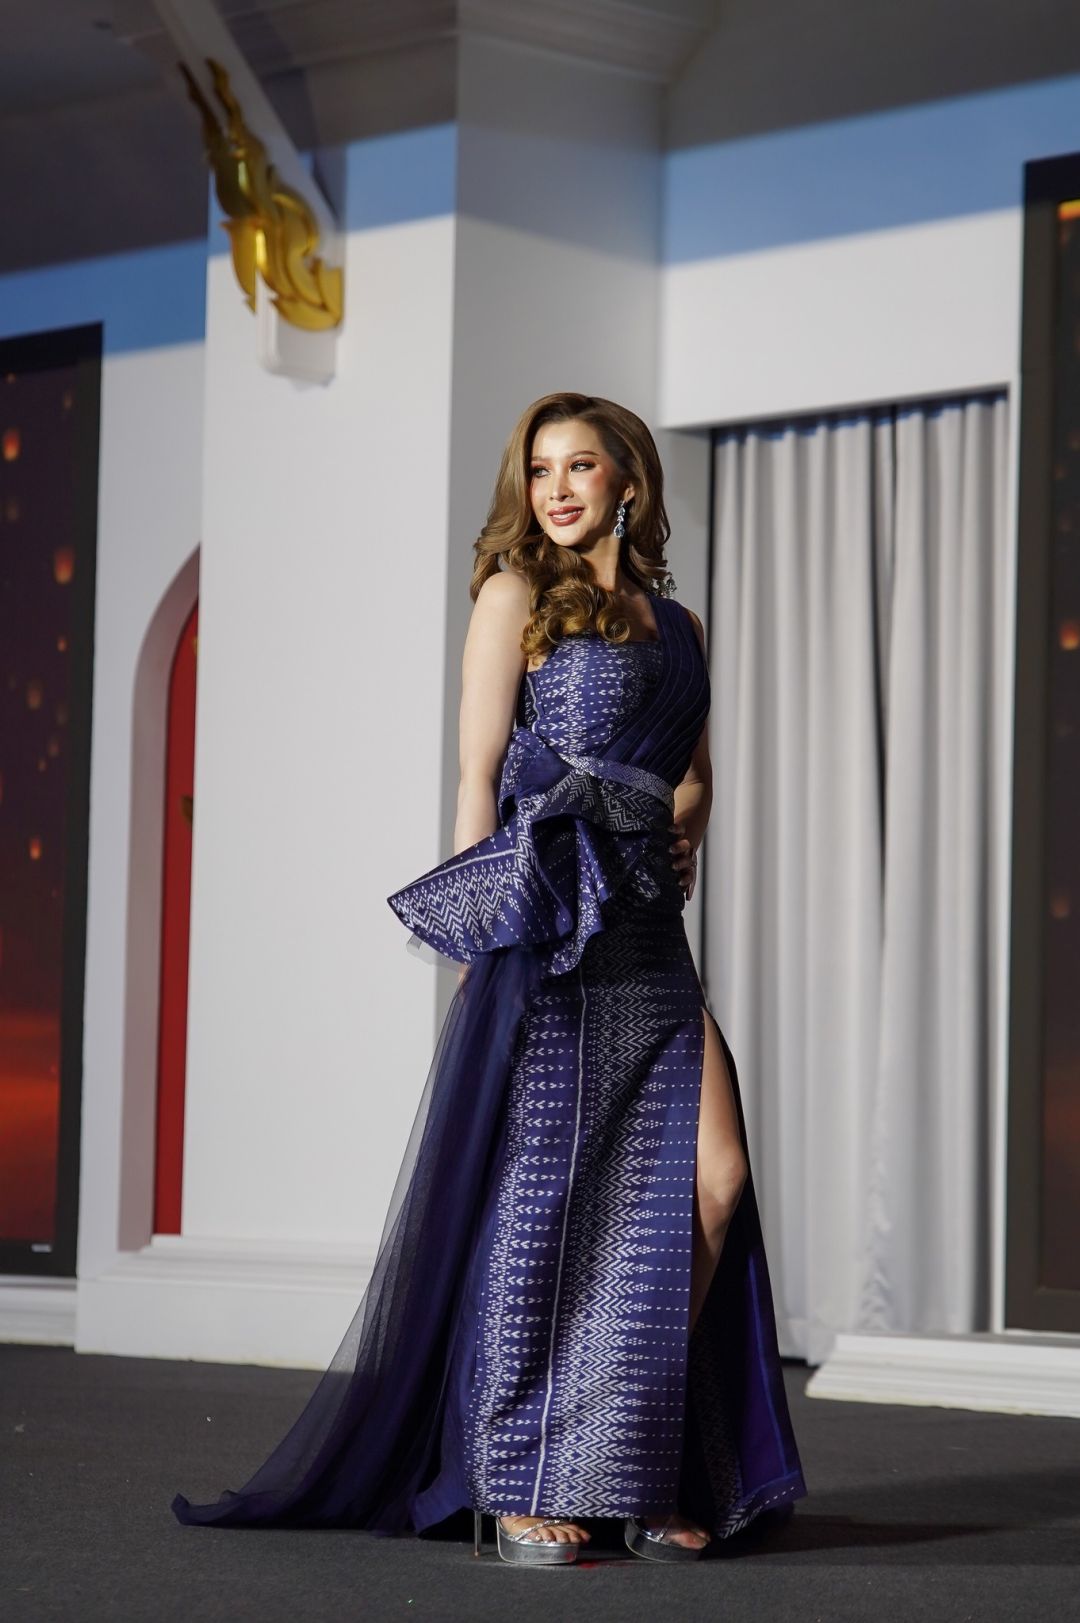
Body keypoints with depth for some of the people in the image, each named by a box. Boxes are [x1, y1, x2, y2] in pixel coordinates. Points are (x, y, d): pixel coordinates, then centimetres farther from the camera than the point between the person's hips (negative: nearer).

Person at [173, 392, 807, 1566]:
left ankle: (638, 1463, 7)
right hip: (547, 932, -5)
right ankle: (519, 1490, 3)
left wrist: (676, 828, 7)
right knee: (541, 1195, -4)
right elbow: (479, 772, -2)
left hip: (649, 937, 5)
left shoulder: (676, 623, 18)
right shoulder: (518, 594, 4)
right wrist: (481, 924, -10)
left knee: (711, 1181, -6)